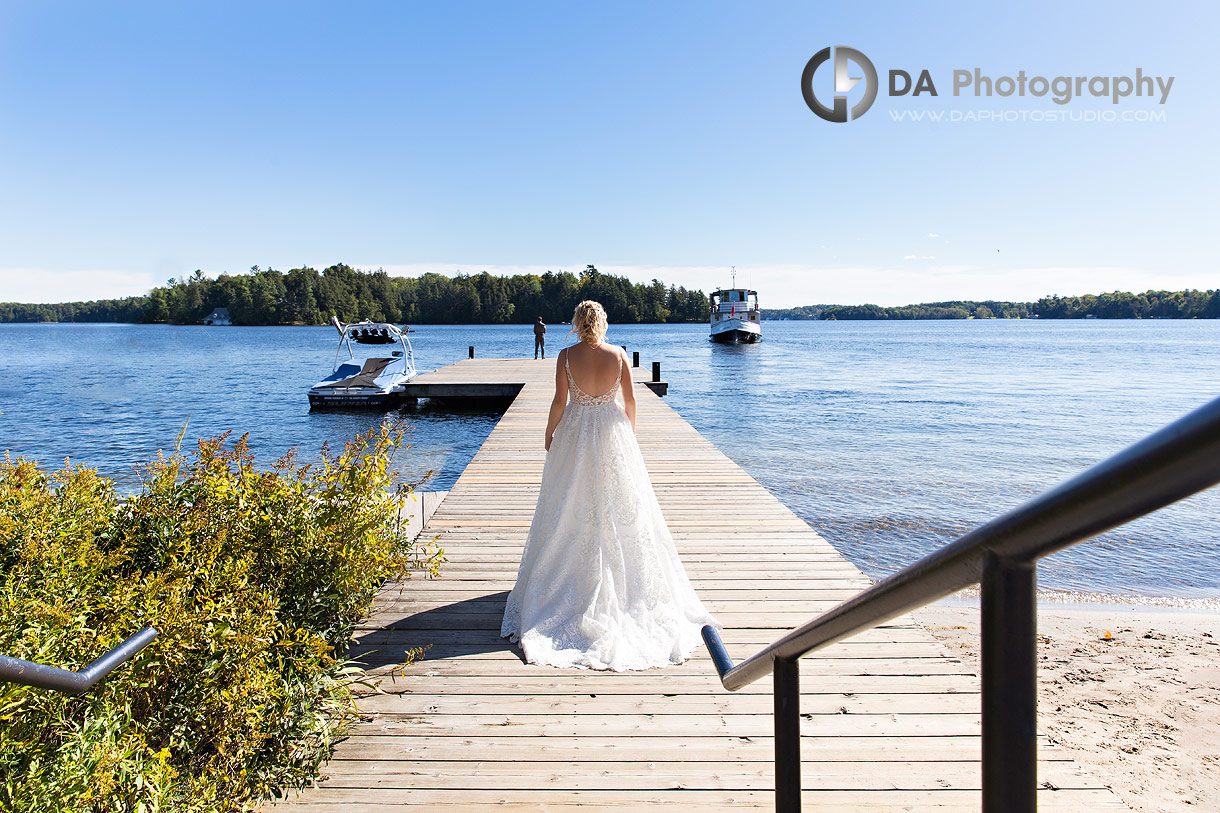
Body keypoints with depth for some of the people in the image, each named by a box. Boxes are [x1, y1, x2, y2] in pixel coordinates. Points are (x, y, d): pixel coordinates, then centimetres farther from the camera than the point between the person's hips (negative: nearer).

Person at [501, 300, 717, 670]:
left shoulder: (566, 356, -9)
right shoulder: (618, 355, -6)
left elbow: (559, 401, -10)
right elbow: (630, 400, -1)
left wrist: (549, 433, 5)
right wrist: (630, 432, 14)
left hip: (575, 433, -1)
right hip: (613, 434, 1)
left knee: (572, 510, 10)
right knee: (619, 506, 11)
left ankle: (572, 575, 17)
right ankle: (622, 576, 19)